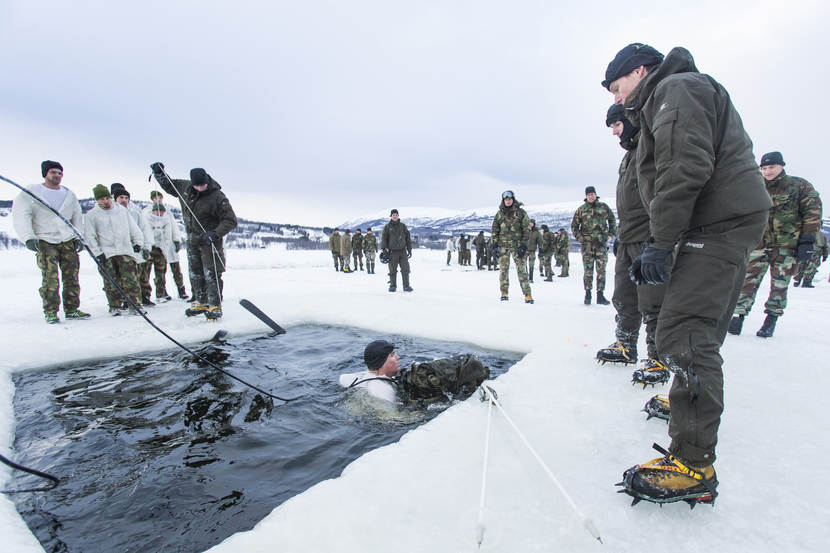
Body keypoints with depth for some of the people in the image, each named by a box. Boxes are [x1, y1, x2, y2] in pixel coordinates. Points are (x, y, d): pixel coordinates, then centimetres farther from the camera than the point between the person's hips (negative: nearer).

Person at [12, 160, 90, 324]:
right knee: (50, 277, -12)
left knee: (72, 277, 1)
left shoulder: (70, 195, 15)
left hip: (68, 241, 4)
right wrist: (29, 238, -19)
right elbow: (21, 217, -6)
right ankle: (50, 312, -4)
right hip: (44, 242, -3)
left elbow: (77, 218, 18)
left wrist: (79, 237, 6)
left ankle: (72, 309, 8)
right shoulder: (30, 193, 2)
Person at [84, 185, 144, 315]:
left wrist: (138, 242, 9)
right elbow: (89, 237, 4)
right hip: (106, 254, -1)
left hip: (126, 251, 1)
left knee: (131, 280, -7)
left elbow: (133, 228, 20)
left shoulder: (122, 210, 14)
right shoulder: (92, 215, 6)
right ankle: (115, 306, 9)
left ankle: (135, 305, -6)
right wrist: (97, 253, -4)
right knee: (112, 283, 0)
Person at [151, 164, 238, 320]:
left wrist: (215, 234, -27)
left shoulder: (218, 197, -18)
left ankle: (215, 306, 1)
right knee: (195, 273, 13)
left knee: (211, 274, -7)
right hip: (192, 240, 7)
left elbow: (230, 220, -18)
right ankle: (201, 302, 26)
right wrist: (159, 173, 9)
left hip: (209, 239, -7)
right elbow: (169, 186, 24)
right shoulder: (185, 188, 2)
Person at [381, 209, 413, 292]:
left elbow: (408, 238, 12)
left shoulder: (403, 226, 9)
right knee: (392, 270, 3)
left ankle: (406, 286, 4)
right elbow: (384, 239, 0)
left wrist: (409, 250, 8)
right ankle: (392, 285, 14)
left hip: (403, 251, 2)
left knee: (405, 269, -3)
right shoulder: (387, 227, 3)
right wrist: (384, 250, -9)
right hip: (392, 252, -1)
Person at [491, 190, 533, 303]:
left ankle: (527, 295, -3)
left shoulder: (521, 212, 2)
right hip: (503, 245, 2)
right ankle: (504, 293, 9)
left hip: (517, 246, -2)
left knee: (521, 269, -6)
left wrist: (524, 245, -7)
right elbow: (494, 230, 13)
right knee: (504, 269, 1)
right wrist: (495, 244, 3)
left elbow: (527, 229, 0)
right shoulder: (499, 214, 9)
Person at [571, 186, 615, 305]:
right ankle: (587, 295, 5)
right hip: (587, 243, -1)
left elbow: (612, 220, 20)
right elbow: (574, 226, 11)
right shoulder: (581, 209, 5)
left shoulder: (604, 206, 9)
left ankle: (600, 295, 7)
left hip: (602, 242, 1)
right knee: (588, 269, -3)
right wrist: (579, 237, 1)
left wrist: (610, 234, 11)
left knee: (601, 269, 2)